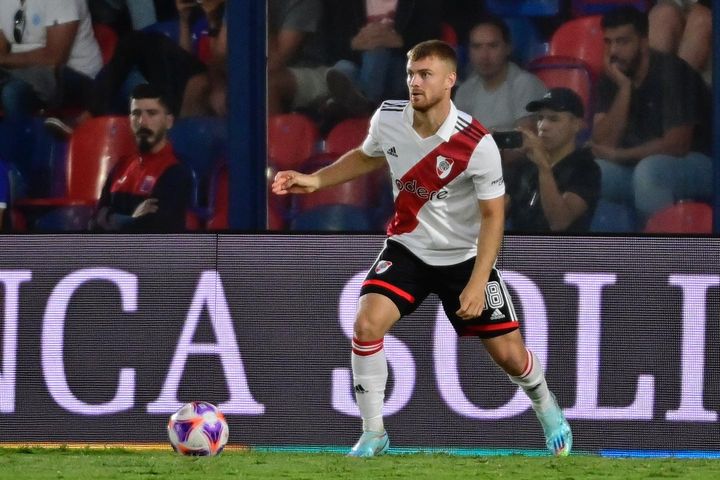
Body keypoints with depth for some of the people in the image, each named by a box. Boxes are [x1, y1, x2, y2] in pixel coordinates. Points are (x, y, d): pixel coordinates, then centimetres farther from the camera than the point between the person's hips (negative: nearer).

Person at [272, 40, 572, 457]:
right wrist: (314, 180, 2)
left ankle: (545, 405, 37)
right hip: (407, 248, 3)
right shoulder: (388, 117, -13)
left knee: (508, 354, 2)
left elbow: (493, 215, -16)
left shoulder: (477, 144, -25)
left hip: (465, 255, -3)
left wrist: (477, 284, -22)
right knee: (367, 324, -21)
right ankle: (373, 434, -6)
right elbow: (366, 157, 12)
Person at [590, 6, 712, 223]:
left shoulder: (670, 71, -18)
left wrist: (618, 155, -13)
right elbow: (603, 144, -12)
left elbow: (676, 144, -23)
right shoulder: (611, 80, -1)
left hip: (699, 165, -6)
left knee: (649, 170, -36)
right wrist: (624, 88, -20)